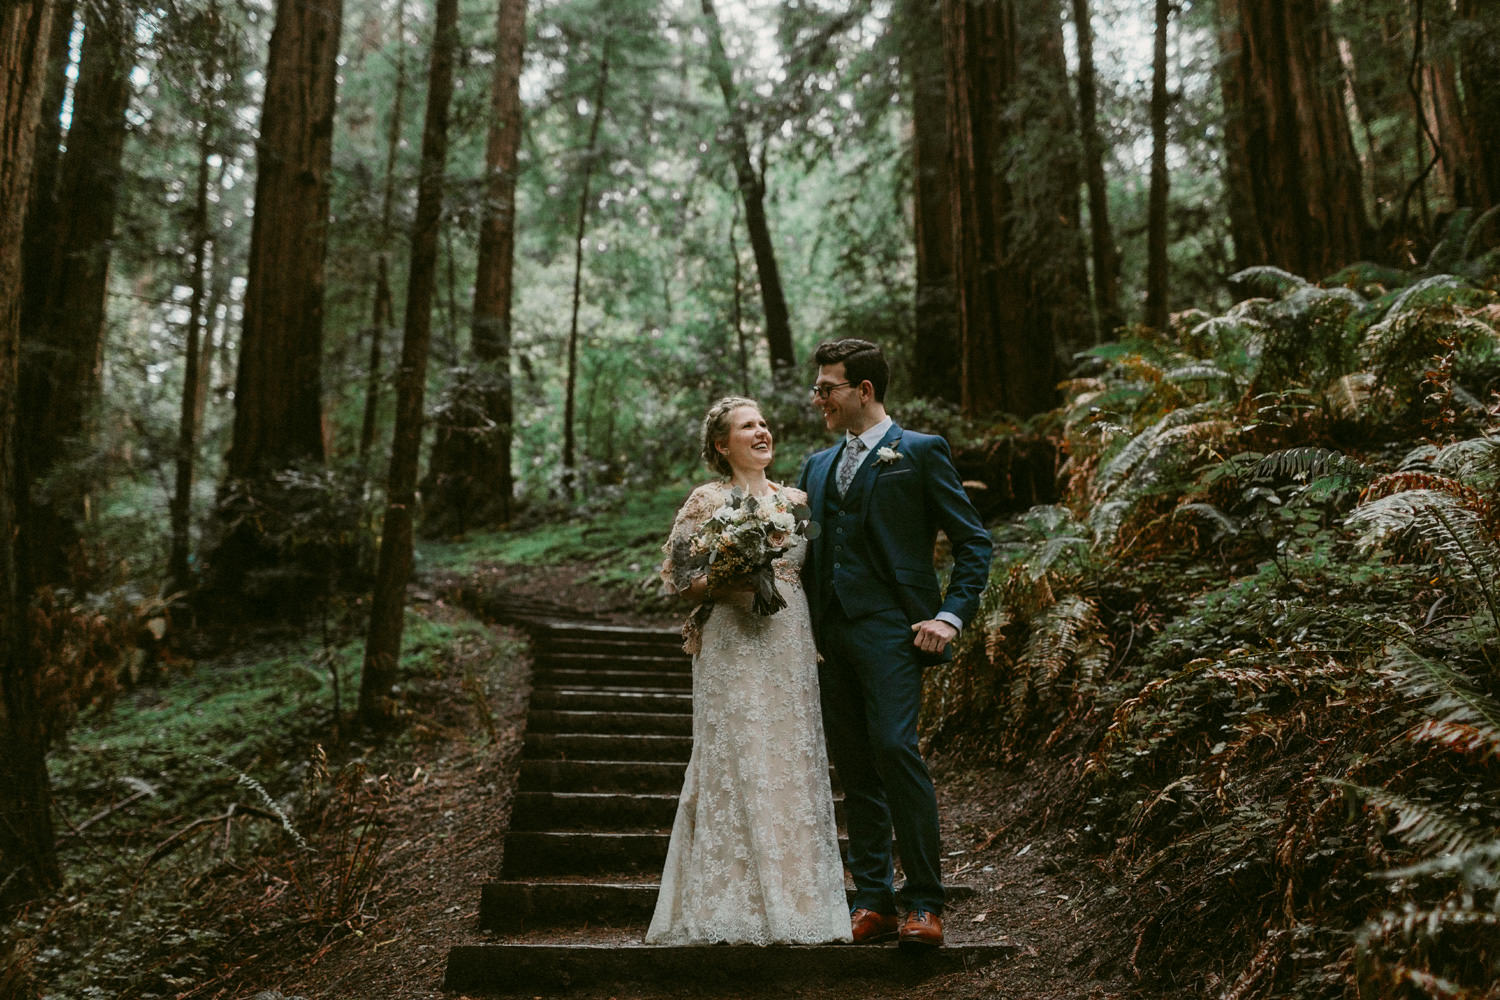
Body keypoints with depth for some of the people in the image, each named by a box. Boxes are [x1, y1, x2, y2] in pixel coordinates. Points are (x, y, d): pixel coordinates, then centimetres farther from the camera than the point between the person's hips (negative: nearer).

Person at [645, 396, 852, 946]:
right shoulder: (706, 501, 0)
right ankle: (741, 907, 5)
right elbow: (684, 583, -2)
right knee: (736, 766, -5)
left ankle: (794, 901, 15)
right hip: (734, 651, -5)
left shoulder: (795, 500, 14)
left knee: (793, 767, 5)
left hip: (792, 650, 5)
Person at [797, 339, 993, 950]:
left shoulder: (920, 453, 2)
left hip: (889, 628, -6)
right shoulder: (818, 466, 21)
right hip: (830, 633, 6)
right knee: (853, 768, 7)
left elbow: (973, 541, 1)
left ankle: (924, 904, -5)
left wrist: (952, 615, -10)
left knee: (894, 748, -16)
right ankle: (874, 903, 15)